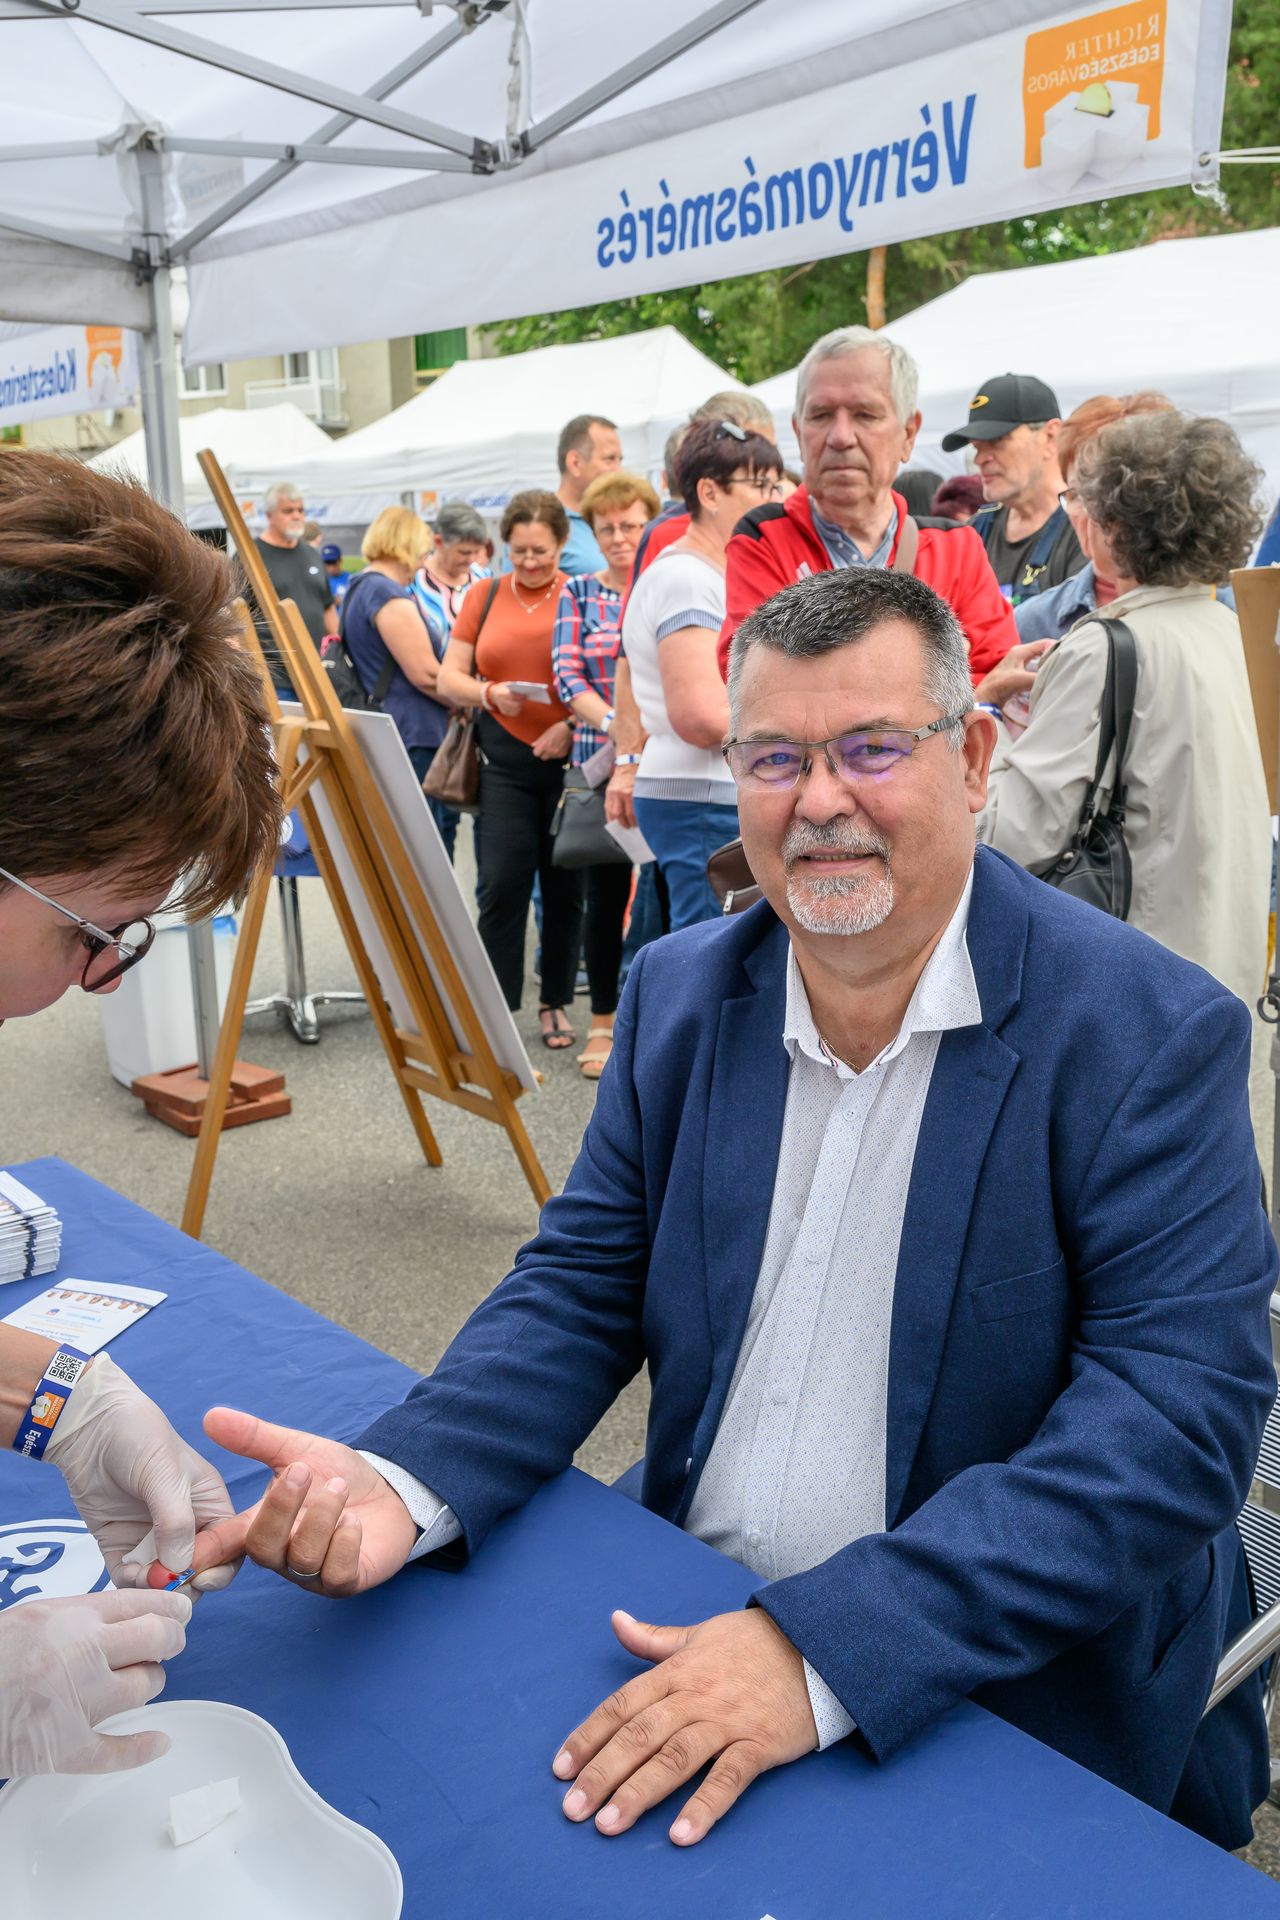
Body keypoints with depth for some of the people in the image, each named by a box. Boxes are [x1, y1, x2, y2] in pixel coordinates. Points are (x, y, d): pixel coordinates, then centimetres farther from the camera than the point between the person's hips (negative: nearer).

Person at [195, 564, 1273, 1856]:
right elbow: (582, 1286, 3)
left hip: (1015, 1701, -3)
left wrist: (825, 1650, -30)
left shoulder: (1154, 1033, -15)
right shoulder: (680, 991, 1)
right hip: (689, 1634, 4)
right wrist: (400, 1481, -17)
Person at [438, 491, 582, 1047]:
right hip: (503, 760, 1)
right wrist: (488, 694, -13)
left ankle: (555, 1004, 21)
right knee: (501, 886, -5)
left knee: (565, 888, 7)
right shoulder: (484, 597, 8)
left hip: (571, 759, -1)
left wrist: (572, 725, -17)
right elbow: (448, 678, 7)